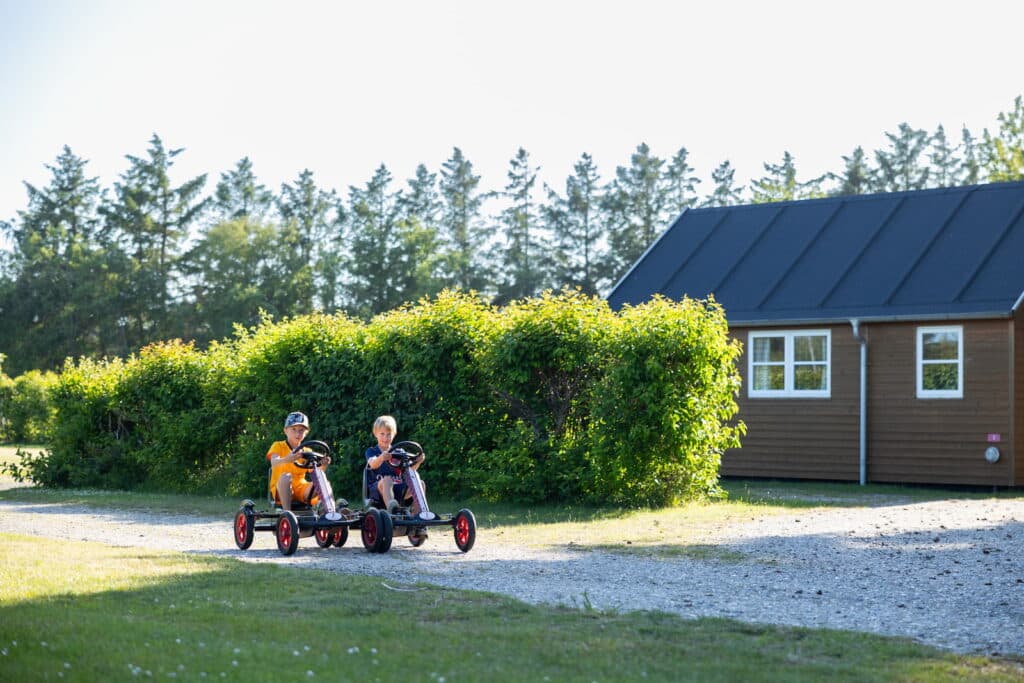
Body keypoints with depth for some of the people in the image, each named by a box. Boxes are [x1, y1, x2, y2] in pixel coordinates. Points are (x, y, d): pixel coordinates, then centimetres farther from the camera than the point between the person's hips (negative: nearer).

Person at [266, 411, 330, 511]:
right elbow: (274, 463, -19)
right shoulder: (278, 446, 4)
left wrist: (323, 466, -21)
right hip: (282, 490, -3)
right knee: (286, 476, -37)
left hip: (302, 489, 3)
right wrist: (286, 459, -43)